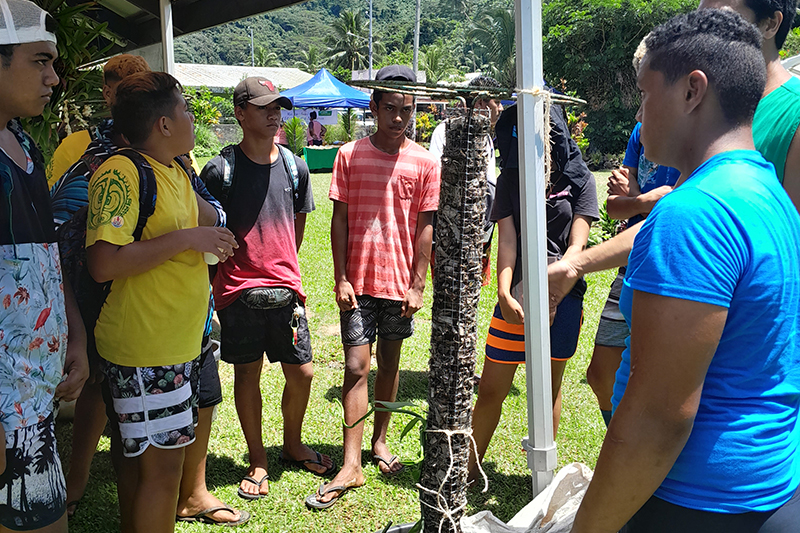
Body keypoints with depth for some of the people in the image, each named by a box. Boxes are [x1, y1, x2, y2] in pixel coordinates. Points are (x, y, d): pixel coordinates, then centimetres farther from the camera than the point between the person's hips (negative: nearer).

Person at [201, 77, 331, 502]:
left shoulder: (294, 167, 6)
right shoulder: (220, 170, -7)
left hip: (285, 288, 3)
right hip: (238, 291, -3)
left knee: (301, 373, 7)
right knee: (247, 374, 7)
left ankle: (292, 444, 33)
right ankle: (257, 462, 24)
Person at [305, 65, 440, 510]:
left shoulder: (425, 163, 0)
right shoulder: (350, 155, 0)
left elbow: (425, 227, 1)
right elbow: (340, 220, 1)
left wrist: (417, 285, -3)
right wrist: (341, 279, -4)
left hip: (401, 281, 1)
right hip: (358, 280, -1)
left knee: (389, 362, 13)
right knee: (356, 367, -3)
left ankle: (380, 440, 29)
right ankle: (352, 465, 1)